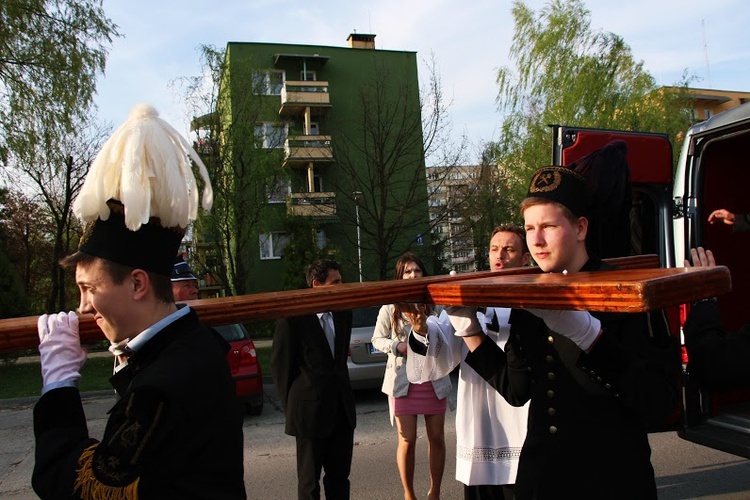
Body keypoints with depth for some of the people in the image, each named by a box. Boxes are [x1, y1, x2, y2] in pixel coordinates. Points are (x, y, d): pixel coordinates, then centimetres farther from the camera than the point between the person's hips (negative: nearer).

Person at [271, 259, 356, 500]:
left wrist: (342, 388, 14)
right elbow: (280, 364, -6)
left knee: (339, 476, 14)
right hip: (311, 410, -5)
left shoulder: (343, 314, 5)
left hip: (341, 407, 6)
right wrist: (292, 405, -1)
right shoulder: (294, 318, -13)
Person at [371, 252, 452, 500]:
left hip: (434, 378, 2)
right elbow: (377, 340, 5)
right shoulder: (391, 307, -1)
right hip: (403, 379, -1)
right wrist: (398, 346, -14)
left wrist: (426, 331, -17)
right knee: (407, 441, 3)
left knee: (437, 438, 10)